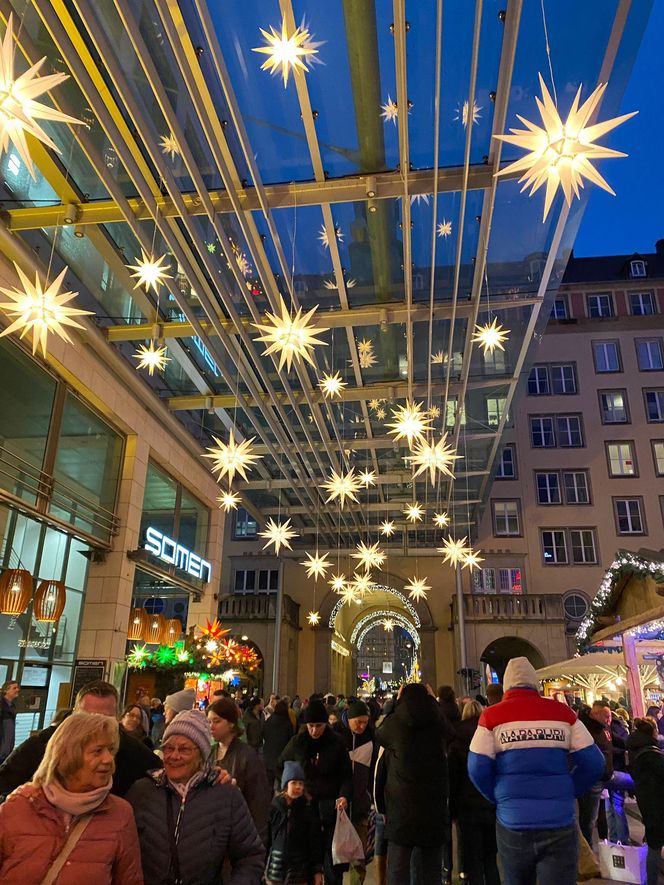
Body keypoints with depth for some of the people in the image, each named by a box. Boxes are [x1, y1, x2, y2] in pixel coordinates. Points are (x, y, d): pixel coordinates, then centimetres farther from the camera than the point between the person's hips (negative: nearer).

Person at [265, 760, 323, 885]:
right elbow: (265, 838, 1)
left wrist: (318, 869, -2)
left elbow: (315, 841, -1)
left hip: (299, 869, -1)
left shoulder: (308, 809, -3)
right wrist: (262, 866, 1)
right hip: (275, 867, 1)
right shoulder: (274, 806, -2)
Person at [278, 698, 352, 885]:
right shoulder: (297, 742, 0)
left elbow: (347, 774, -1)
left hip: (330, 807, -1)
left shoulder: (336, 743, -4)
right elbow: (281, 768, 13)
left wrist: (344, 795, -17)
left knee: (332, 855, 1)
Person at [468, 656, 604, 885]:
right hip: (560, 823, 0)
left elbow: (477, 769, -6)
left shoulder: (492, 716, -1)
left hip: (512, 822, 1)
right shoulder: (563, 712, 3)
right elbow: (593, 763, 2)